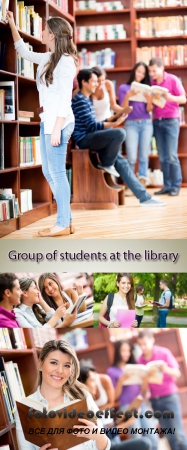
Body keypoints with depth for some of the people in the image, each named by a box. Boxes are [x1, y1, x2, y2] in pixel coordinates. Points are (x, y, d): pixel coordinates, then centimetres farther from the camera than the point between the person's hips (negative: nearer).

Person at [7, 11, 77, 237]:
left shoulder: (65, 61, -10)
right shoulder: (48, 58, 14)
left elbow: (65, 98, -15)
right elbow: (23, 51, 32)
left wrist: (57, 129, -20)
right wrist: (12, 25, 30)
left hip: (58, 122, -9)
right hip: (47, 121, 9)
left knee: (57, 172, -6)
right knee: (48, 172, 10)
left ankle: (63, 224, -1)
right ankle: (65, 219, 16)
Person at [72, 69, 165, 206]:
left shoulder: (87, 99, 19)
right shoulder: (80, 100, -13)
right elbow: (92, 125, -19)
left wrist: (110, 124, 11)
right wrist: (114, 124, -24)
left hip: (90, 137, 10)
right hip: (84, 139, -10)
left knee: (122, 162, 0)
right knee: (120, 133, -28)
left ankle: (144, 197, 0)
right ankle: (107, 164, -5)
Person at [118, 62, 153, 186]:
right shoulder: (124, 88, 6)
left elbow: (149, 110, 7)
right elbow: (123, 109, -1)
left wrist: (149, 100, -13)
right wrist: (127, 96, -18)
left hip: (146, 123, 3)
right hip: (131, 124, -2)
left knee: (144, 156, -2)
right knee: (132, 157, -11)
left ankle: (142, 184, -1)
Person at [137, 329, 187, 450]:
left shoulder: (164, 353, -5)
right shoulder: (140, 360, 3)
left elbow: (177, 374, -7)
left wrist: (166, 370, -27)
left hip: (169, 397, -3)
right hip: (154, 400, 3)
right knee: (169, 436, 3)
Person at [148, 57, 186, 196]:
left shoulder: (173, 80, -4)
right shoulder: (151, 83, 10)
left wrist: (170, 97, -22)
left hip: (171, 120, -5)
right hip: (157, 121, 5)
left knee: (172, 155, -8)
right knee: (162, 157, 2)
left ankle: (176, 186, -2)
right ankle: (167, 185, 6)